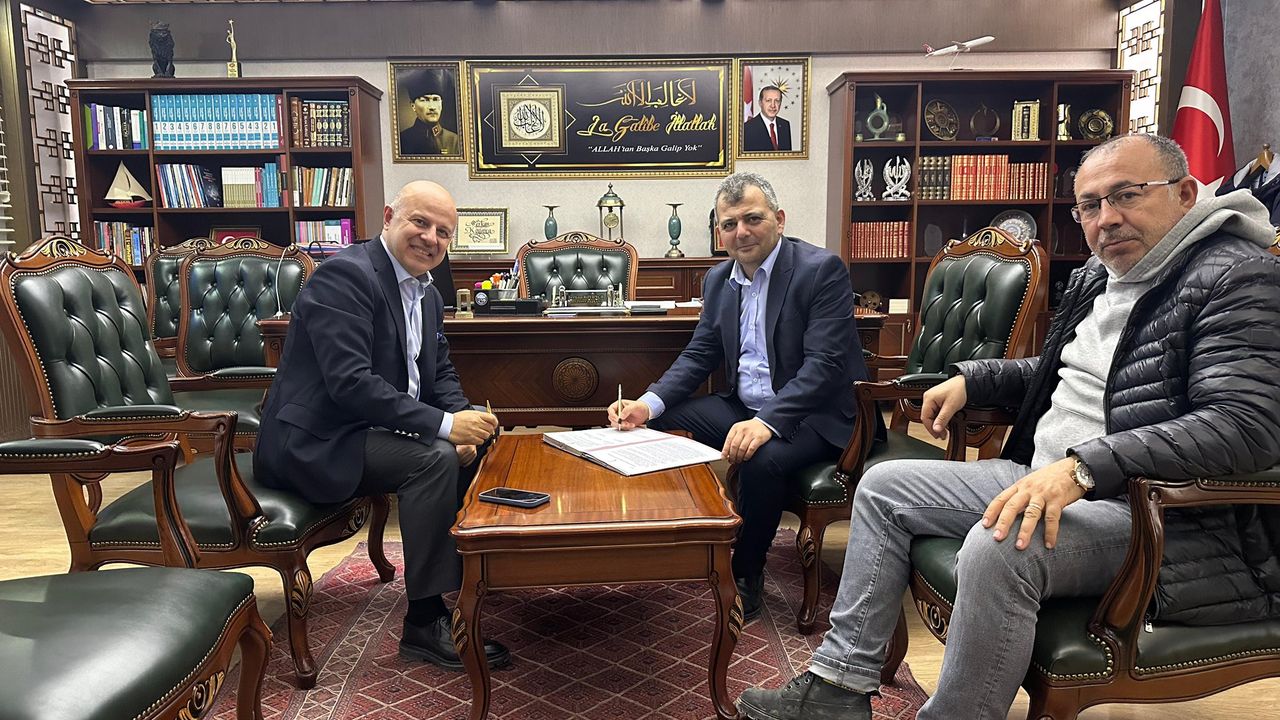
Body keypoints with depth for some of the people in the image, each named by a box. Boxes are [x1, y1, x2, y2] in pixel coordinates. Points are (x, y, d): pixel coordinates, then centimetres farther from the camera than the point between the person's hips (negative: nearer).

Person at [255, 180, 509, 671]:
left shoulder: (426, 293, 11)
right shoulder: (346, 274, -18)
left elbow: (441, 373, 14)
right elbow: (349, 382, -28)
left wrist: (461, 422, -8)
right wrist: (443, 425, -30)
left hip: (372, 428, 10)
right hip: (315, 441, -10)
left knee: (480, 437, 5)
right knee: (434, 458, -28)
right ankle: (425, 622, -18)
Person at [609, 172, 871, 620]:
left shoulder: (821, 269, -14)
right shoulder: (719, 280, 7)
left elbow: (824, 363, -22)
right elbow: (699, 355, 8)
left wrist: (767, 422, -36)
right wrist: (650, 403, -10)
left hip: (814, 414, -7)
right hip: (744, 407, 7)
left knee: (763, 459, -34)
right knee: (657, 423, -6)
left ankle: (746, 575, -7)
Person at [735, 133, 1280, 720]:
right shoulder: (1098, 276, 14)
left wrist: (1085, 467, -34)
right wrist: (971, 378, 13)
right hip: (1047, 481, 9)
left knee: (998, 547, -37)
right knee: (883, 487, 6)